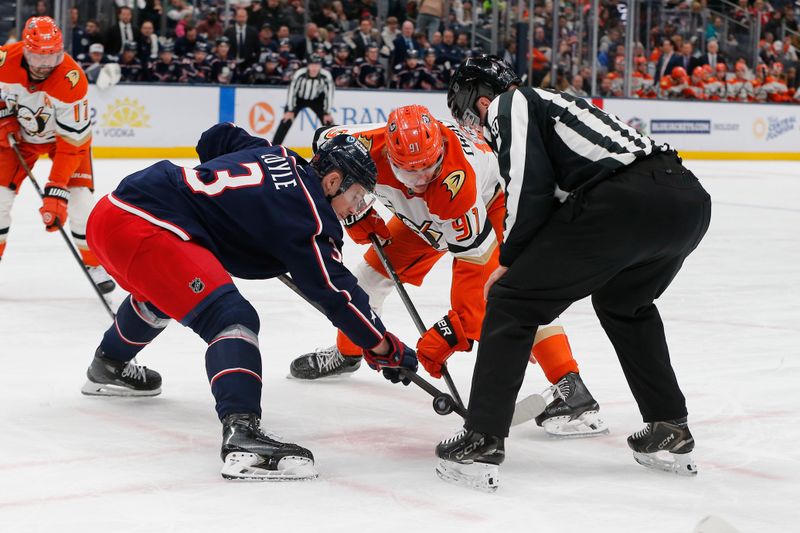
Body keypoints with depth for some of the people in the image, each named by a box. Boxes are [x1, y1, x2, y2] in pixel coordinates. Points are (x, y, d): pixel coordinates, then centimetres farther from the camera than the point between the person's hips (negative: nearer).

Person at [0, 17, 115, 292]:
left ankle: (95, 264, 3)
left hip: (65, 133, -2)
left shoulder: (72, 80, -36)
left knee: (78, 195, -14)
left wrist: (56, 192, -37)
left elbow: (71, 142, -34)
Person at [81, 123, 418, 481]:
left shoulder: (279, 156, 15)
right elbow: (334, 290, -12)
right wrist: (384, 348, -4)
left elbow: (215, 139, 31)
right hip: (142, 228, -11)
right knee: (231, 316, -20)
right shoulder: (306, 212, -10)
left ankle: (108, 369, 62)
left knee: (159, 292, 39)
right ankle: (240, 432, -37)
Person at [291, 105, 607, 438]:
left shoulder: (458, 183, -44)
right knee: (375, 270, 7)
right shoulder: (373, 146, -32)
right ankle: (346, 353, 35)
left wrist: (453, 329, -41)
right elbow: (325, 140, -9)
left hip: (490, 203, -6)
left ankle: (572, 390, -33)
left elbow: (478, 255, -39)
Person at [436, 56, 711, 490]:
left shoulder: (508, 105, 11)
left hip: (624, 201, -9)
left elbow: (528, 186, -5)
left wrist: (509, 260, 8)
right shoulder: (550, 102, 36)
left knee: (512, 301, 3)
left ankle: (480, 444, 0)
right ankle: (671, 432, 32)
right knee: (623, 302, 34)